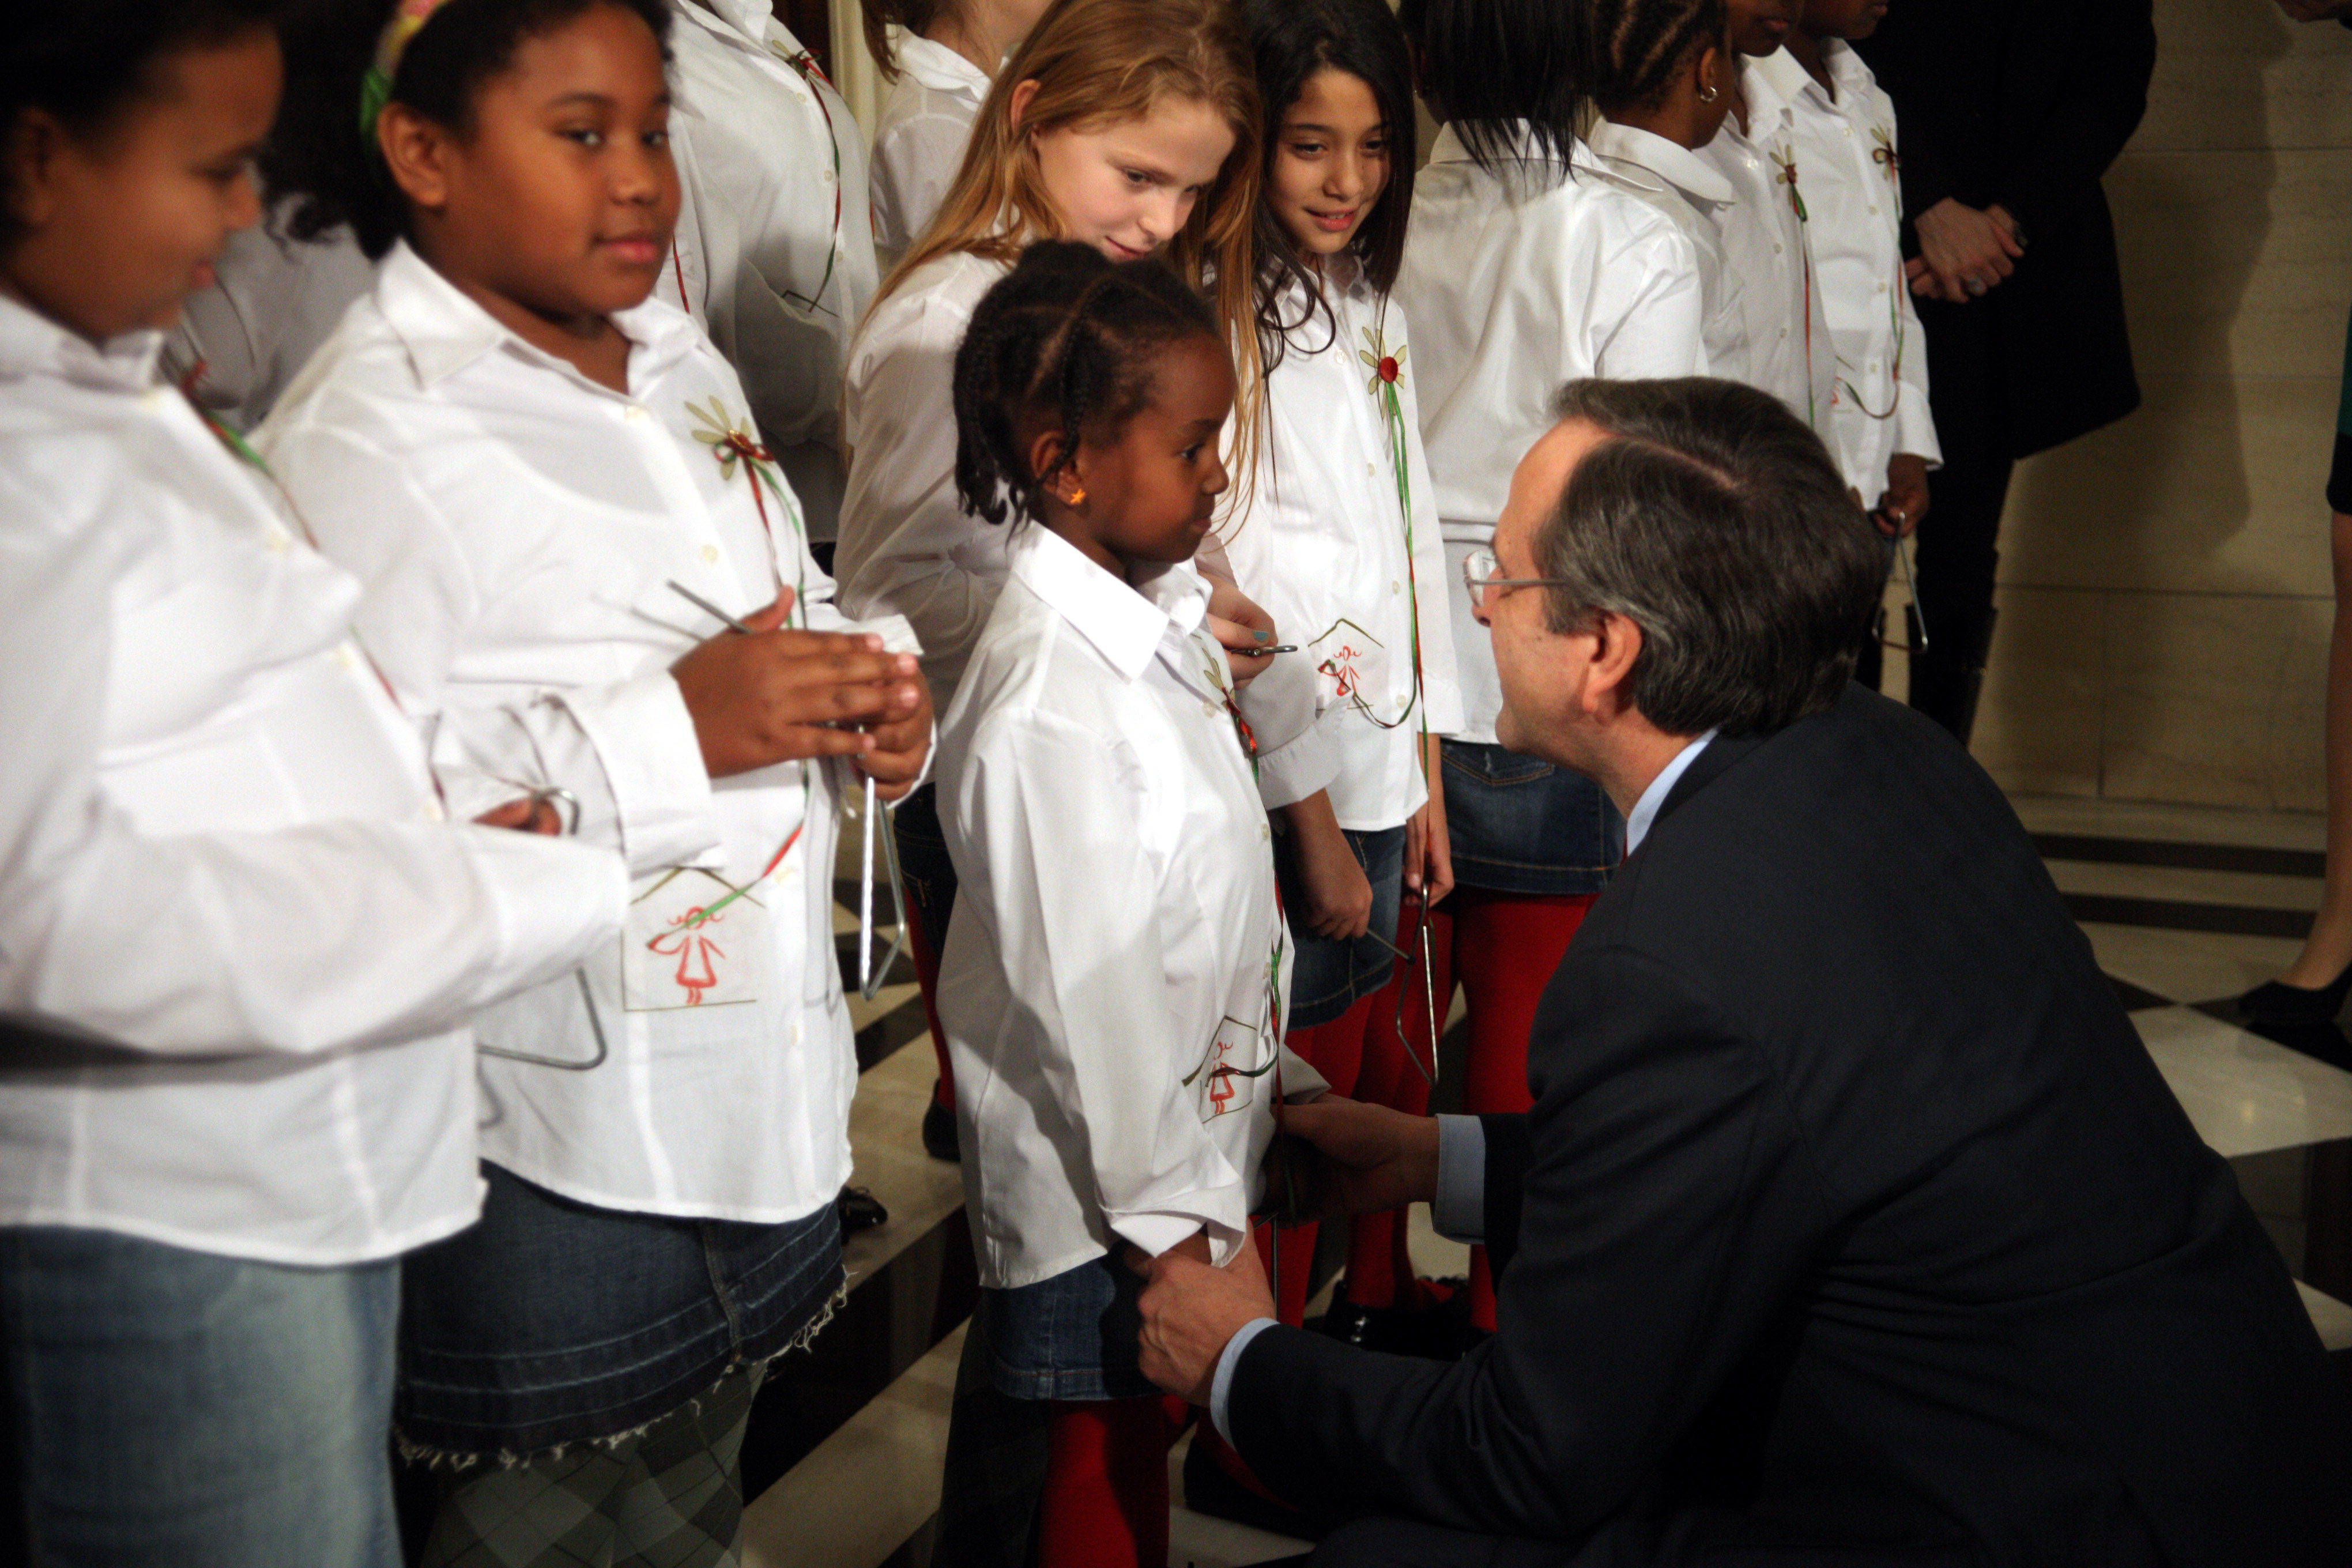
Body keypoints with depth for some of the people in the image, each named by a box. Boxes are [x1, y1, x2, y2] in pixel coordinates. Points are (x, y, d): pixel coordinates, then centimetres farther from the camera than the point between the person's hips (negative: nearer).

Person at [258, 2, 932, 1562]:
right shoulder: (364, 436, -16)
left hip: (760, 1094, 8)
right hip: (558, 1153, -8)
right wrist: (669, 729, -28)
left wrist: (876, 689, 2)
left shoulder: (684, 367, 12)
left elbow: (775, 617, 25)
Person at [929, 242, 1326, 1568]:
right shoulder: (1045, 706, -26)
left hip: (1207, 1145, 9)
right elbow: (1089, 997, -23)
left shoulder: (1162, 615, 4)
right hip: (1103, 1214, -9)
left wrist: (1279, 1085, 17)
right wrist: (1174, 1221, -17)